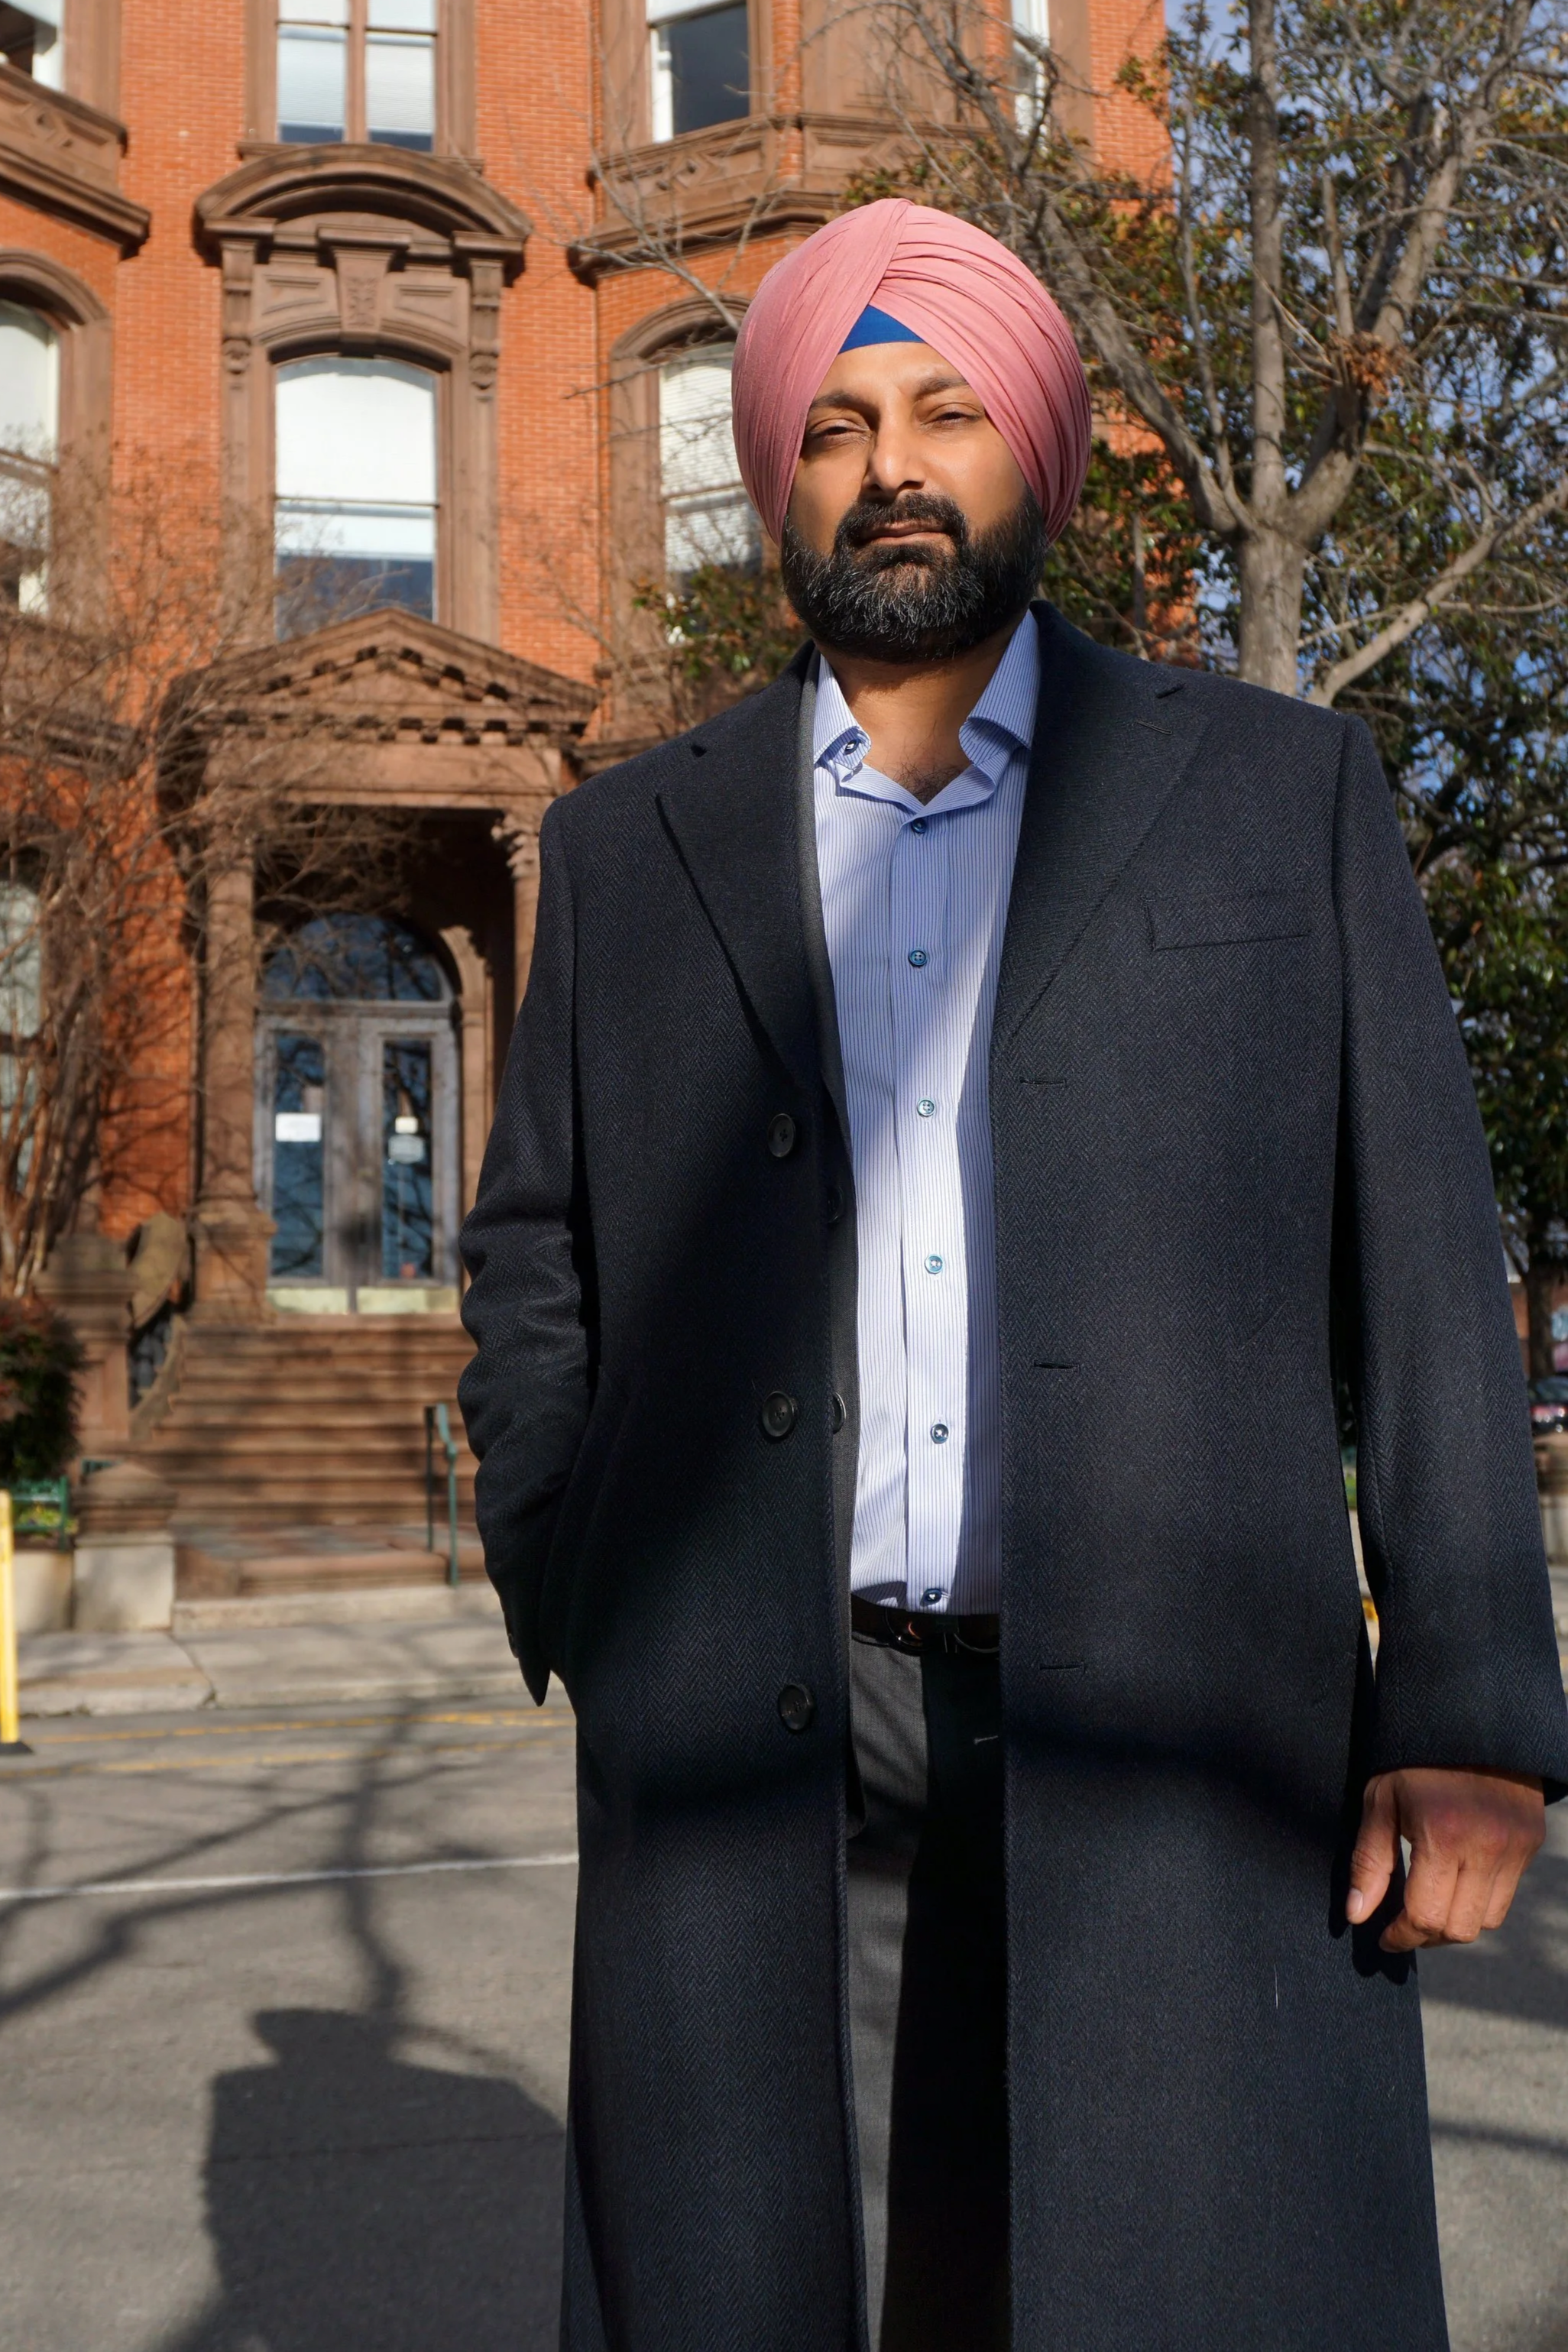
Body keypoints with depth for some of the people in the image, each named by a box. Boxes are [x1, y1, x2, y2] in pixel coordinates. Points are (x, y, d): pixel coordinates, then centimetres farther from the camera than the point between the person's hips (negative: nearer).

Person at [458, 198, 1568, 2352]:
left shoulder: (1281, 791, 8)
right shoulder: (631, 849, 13)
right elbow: (533, 1265, 17)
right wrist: (590, 1624, 5)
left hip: (1176, 1744, -1)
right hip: (760, 1762, 2)